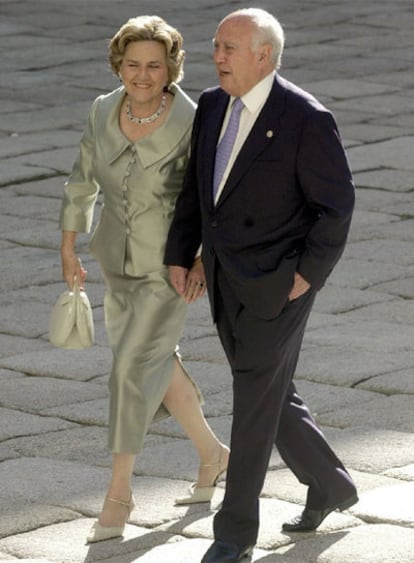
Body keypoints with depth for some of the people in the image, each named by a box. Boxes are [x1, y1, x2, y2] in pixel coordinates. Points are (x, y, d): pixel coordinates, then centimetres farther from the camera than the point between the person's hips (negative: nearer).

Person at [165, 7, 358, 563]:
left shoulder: (307, 119, -17)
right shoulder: (213, 105, 4)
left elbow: (336, 204, -13)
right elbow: (197, 185, 12)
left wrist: (309, 274, -16)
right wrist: (179, 256, 6)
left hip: (279, 282, -7)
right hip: (227, 280, 7)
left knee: (255, 400, -4)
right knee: (273, 395, 17)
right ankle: (330, 485, 37)